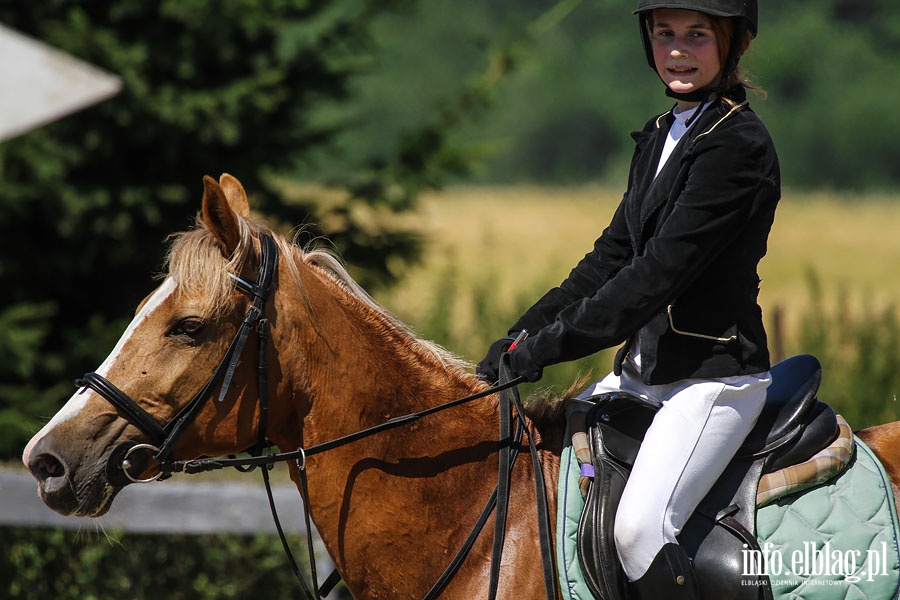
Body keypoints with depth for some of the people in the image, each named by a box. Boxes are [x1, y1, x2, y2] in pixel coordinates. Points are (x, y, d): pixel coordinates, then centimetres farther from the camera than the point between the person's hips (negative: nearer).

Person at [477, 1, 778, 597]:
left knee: (640, 527, -26)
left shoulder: (739, 145, -16)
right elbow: (612, 256, 14)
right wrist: (524, 334, 1)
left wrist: (547, 345, -20)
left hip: (715, 375, -10)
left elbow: (658, 274, -21)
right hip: (644, 371, 10)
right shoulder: (660, 138, 13)